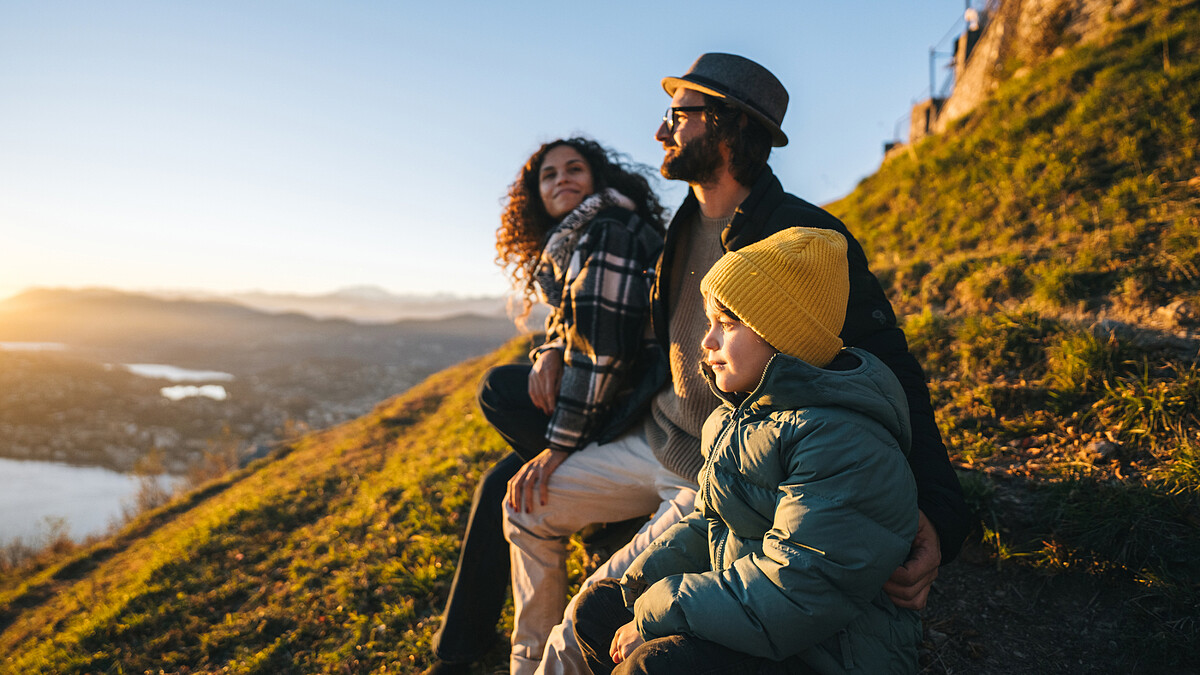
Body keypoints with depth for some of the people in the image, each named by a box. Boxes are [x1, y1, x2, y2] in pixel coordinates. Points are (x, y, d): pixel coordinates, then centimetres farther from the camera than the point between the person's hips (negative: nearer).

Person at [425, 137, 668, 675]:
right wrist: (549, 353, -11)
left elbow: (601, 340, -24)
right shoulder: (568, 244, 15)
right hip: (610, 396, 9)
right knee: (501, 484, 4)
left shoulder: (607, 231, -16)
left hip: (634, 403, -9)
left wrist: (559, 446, -24)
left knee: (497, 390, -12)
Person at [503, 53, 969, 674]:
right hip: (658, 439, 8)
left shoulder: (807, 239, -21)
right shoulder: (687, 227, 4)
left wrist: (936, 510, -34)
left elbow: (888, 370, -22)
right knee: (528, 505, 13)